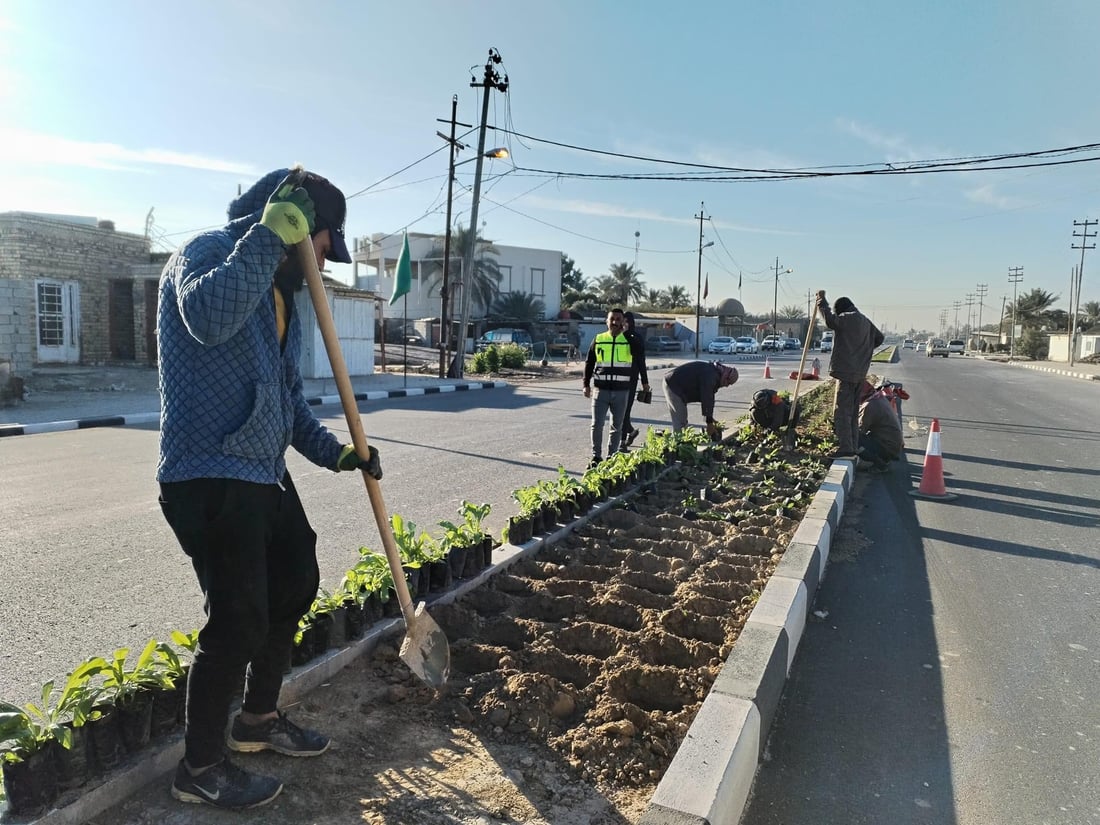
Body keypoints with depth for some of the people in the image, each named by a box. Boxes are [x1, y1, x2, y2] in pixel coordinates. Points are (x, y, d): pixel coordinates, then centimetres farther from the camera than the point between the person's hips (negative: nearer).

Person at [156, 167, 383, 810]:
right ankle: (200, 768, 19)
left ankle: (259, 718, 38)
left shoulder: (279, 288, 17)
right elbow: (209, 318, -35)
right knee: (239, 621, -4)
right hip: (211, 478, -10)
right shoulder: (209, 251, -9)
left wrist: (333, 451, 8)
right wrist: (271, 234, -29)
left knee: (295, 586, 18)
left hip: (265, 473, 10)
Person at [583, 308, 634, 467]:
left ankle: (611, 457, 20)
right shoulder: (598, 340, 5)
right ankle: (596, 456, 9)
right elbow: (589, 363, 10)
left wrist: (628, 332, -11)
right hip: (601, 390, 0)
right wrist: (586, 384, 6)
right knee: (597, 424, -4)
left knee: (617, 427, 8)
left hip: (621, 392, 0)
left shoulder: (629, 340, 4)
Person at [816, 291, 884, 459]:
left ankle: (846, 448, -14)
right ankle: (853, 447, 20)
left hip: (846, 371, -9)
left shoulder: (848, 318, -10)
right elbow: (879, 338, 28)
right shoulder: (866, 321, 17)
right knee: (853, 411, 15)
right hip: (860, 372, 9)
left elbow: (830, 319, -27)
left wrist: (821, 300, -15)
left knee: (841, 410, -9)